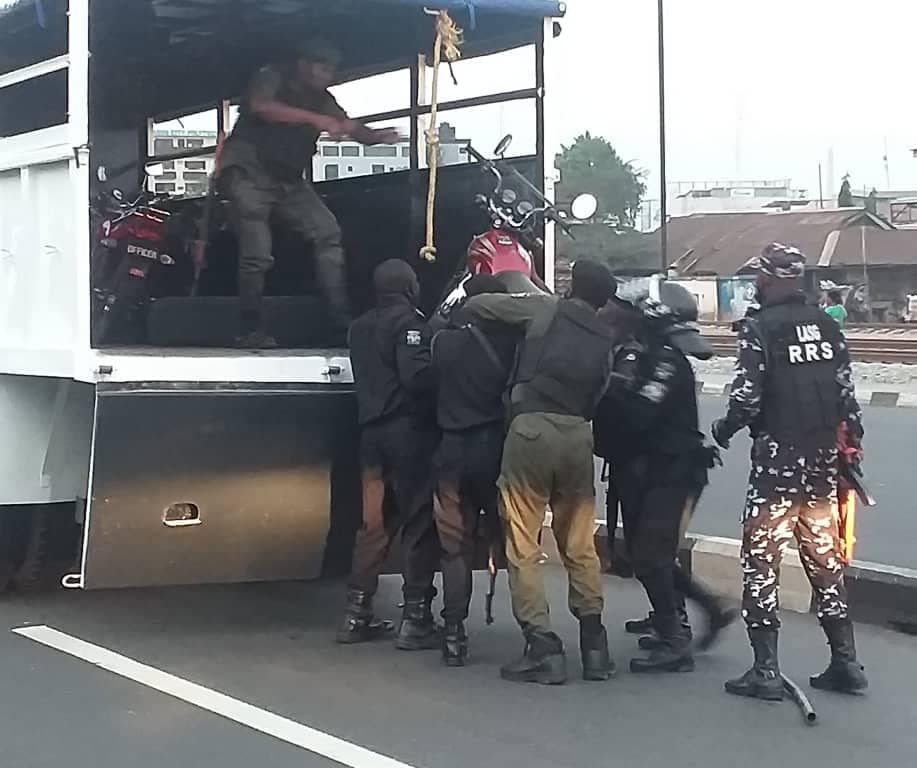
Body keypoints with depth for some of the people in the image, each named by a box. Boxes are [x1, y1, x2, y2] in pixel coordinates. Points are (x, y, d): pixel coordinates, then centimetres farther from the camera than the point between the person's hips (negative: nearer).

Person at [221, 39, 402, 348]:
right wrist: (314, 119, -34)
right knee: (257, 252, -14)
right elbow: (260, 106, -27)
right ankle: (250, 330, -5)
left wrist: (378, 136, -22)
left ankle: (342, 320, -11)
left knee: (328, 233, -9)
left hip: (288, 180, 6)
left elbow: (351, 127, 1)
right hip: (249, 171, -6)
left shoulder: (321, 99, 13)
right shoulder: (273, 78, -4)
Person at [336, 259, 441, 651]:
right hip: (410, 430, -7)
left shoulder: (360, 327, 15)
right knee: (420, 523, -2)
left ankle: (357, 614, 13)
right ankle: (415, 618, -2)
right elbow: (417, 375, -21)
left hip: (372, 431, 7)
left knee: (375, 523, 12)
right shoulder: (408, 322, -10)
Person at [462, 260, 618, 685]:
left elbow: (476, 305, 6)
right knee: (580, 546, 14)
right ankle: (594, 645, 16)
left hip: (532, 428, -4)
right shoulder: (604, 341, 18)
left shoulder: (546, 311, 6)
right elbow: (598, 396, 16)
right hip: (577, 434, 4)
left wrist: (462, 311, 27)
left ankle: (544, 649, -3)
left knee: (523, 548, 0)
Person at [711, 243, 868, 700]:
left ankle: (765, 671, 0)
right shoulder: (826, 325, 7)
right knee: (825, 559, 14)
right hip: (824, 459, 6)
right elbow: (846, 391, 7)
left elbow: (748, 398, -14)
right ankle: (845, 663, 18)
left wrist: (723, 430, 5)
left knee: (761, 560, 1)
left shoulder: (759, 328, -10)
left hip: (778, 460, -6)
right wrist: (852, 437, 18)